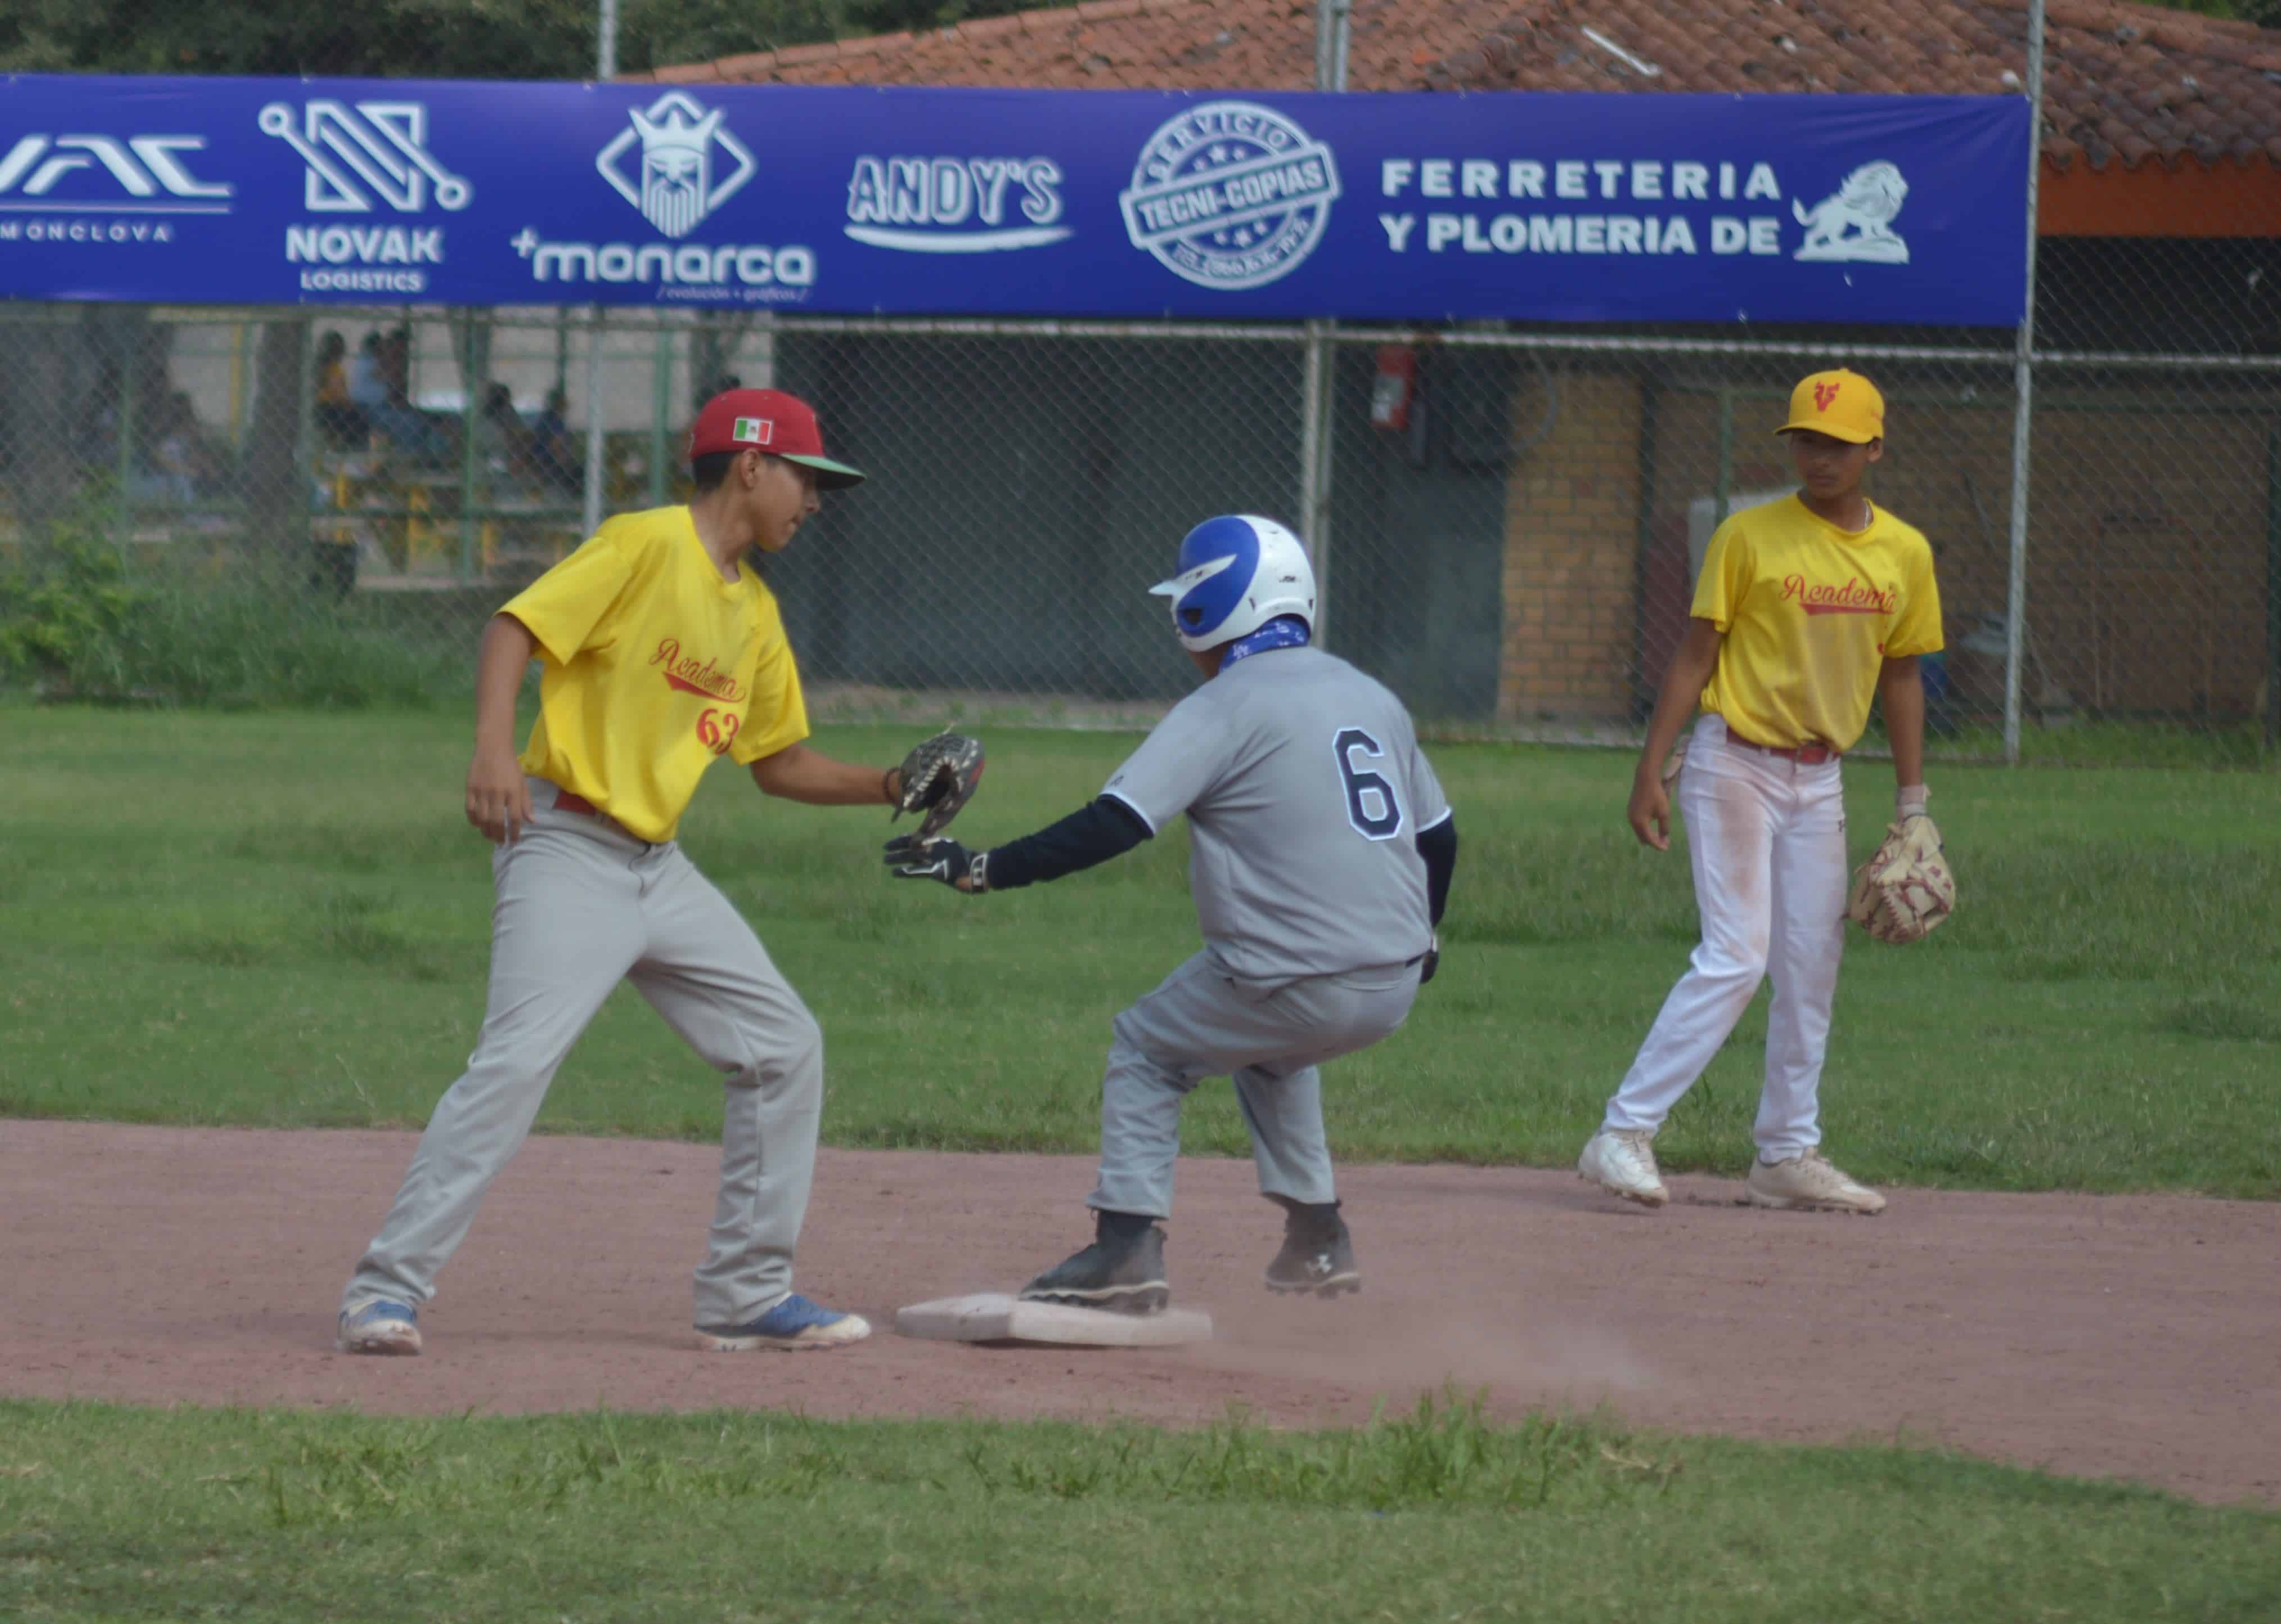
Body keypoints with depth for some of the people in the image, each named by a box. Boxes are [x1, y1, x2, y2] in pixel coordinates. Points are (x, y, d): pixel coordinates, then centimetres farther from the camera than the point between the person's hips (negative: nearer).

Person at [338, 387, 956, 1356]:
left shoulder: (755, 614, 16)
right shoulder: (646, 546, -9)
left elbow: (779, 764, 23)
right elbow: (517, 628, -18)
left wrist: (889, 788, 9)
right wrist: (494, 748, -32)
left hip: (659, 867, 9)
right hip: (567, 849, -9)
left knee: (786, 1050, 7)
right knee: (517, 1063, -21)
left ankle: (747, 1296, 15)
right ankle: (386, 1291, -18)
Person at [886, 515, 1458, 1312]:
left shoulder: (1223, 709, -8)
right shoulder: (1372, 698, 14)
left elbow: (1111, 826, -16)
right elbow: (1437, 835, 21)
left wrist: (979, 871, -14)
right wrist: (1419, 939, 39)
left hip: (1300, 988, -7)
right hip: (1394, 990, 7)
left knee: (1145, 1050, 14)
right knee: (1272, 1047, 35)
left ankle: (1127, 1243, 0)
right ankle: (1317, 1240, 32)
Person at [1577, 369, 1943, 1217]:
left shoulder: (1905, 554, 6)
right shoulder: (1749, 536, -8)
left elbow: (1901, 675, 14)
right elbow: (1696, 654, -7)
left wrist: (1912, 803, 13)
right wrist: (1651, 771, -11)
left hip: (1819, 778, 6)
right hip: (1735, 763, -6)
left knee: (1812, 972, 7)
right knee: (1734, 959, -15)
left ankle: (1788, 1156, 16)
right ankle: (1623, 1136, -14)